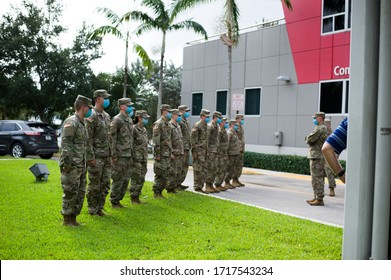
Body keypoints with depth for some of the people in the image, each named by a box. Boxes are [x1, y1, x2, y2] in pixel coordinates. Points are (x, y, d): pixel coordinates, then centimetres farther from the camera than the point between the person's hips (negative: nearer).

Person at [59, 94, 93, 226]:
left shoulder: (82, 123, 17)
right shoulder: (71, 122, -12)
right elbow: (65, 144, -17)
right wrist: (67, 163, -21)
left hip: (81, 166, 10)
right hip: (71, 166, -10)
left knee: (80, 192, 13)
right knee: (71, 193, -3)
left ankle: (73, 217, 22)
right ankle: (67, 219, 7)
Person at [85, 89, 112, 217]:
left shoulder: (107, 116, 15)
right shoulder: (91, 116, -11)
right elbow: (88, 138, -15)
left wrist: (111, 153, 15)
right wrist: (90, 157, -19)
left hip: (107, 157, 8)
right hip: (96, 157, -8)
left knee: (105, 184, 11)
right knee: (94, 185, 1)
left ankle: (100, 207, 22)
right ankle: (92, 210, 12)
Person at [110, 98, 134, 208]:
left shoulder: (130, 120, 15)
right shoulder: (116, 120, -11)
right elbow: (112, 139, -15)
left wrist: (131, 152, 17)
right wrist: (114, 155, -18)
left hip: (128, 155, 8)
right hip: (120, 155, -8)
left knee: (126, 179, 12)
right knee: (118, 180, -2)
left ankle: (118, 200, 22)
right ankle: (114, 202, 9)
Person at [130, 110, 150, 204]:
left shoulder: (144, 130, 15)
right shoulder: (133, 129, -11)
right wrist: (131, 158, -16)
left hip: (144, 159, 8)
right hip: (136, 159, -8)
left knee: (141, 179, 10)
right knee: (136, 179, -4)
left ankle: (137, 197, 19)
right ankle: (133, 198, 5)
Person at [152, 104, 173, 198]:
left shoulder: (168, 124, 15)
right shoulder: (158, 124, -12)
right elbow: (156, 141, -16)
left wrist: (171, 152, 18)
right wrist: (157, 154, -19)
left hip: (167, 154, 9)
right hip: (161, 153, -9)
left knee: (166, 174, 10)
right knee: (160, 174, -5)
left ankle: (160, 191, 18)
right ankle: (156, 192, 3)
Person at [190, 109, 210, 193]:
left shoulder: (206, 126, 17)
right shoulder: (197, 125, -9)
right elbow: (193, 139, -14)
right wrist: (195, 150, -17)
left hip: (205, 151, 9)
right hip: (199, 151, -8)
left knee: (204, 170, 9)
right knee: (198, 170, -5)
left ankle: (200, 186, 17)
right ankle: (197, 187, 0)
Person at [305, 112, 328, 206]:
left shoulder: (319, 129, -16)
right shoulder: (325, 128, 17)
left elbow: (309, 140, -17)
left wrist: (307, 138, 3)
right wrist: (309, 138, 3)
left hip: (317, 157, -10)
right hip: (320, 156, 11)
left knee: (316, 178, -8)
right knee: (319, 178, 14)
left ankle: (319, 199, -6)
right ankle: (316, 197, 21)